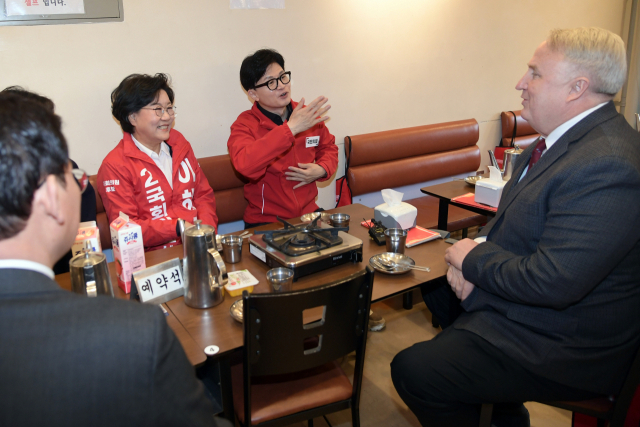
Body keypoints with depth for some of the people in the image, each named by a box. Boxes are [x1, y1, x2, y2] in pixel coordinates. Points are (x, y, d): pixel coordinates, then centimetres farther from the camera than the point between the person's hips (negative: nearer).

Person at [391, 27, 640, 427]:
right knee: (435, 286, 22)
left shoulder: (607, 167, -29)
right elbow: (509, 220, 11)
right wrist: (470, 259, -8)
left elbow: (551, 284, -32)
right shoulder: (570, 136, 4)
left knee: (412, 371, -15)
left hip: (561, 346, -10)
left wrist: (474, 257, -16)